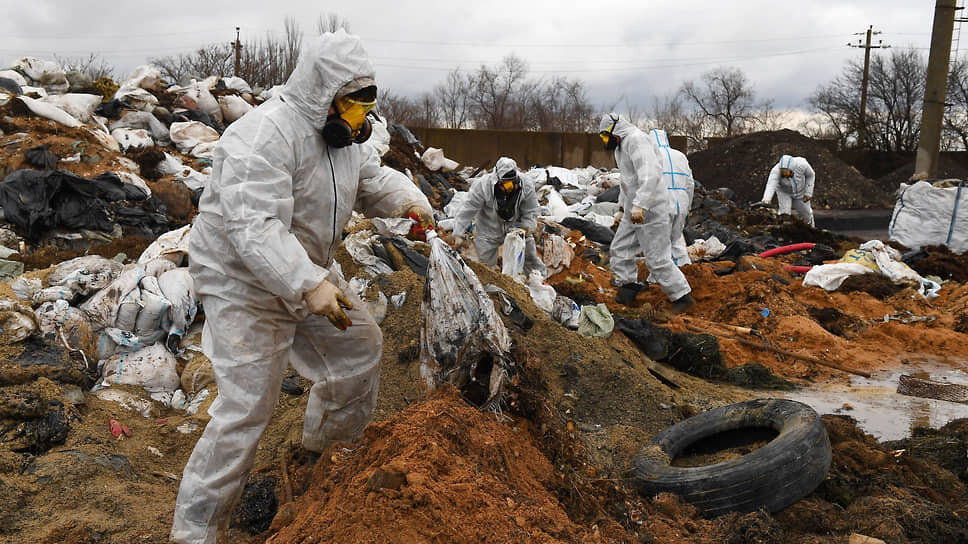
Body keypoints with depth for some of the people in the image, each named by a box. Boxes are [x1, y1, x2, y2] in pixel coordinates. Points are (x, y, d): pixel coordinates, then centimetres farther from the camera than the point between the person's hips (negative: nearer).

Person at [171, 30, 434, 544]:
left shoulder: (343, 133, 2)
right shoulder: (266, 135, -28)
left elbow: (372, 179, 13)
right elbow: (254, 227, -37)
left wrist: (408, 198, -10)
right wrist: (309, 284, -46)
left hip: (308, 271, 9)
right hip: (245, 281, -9)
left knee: (360, 344, 16)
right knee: (247, 405, -10)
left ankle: (322, 446, 40)